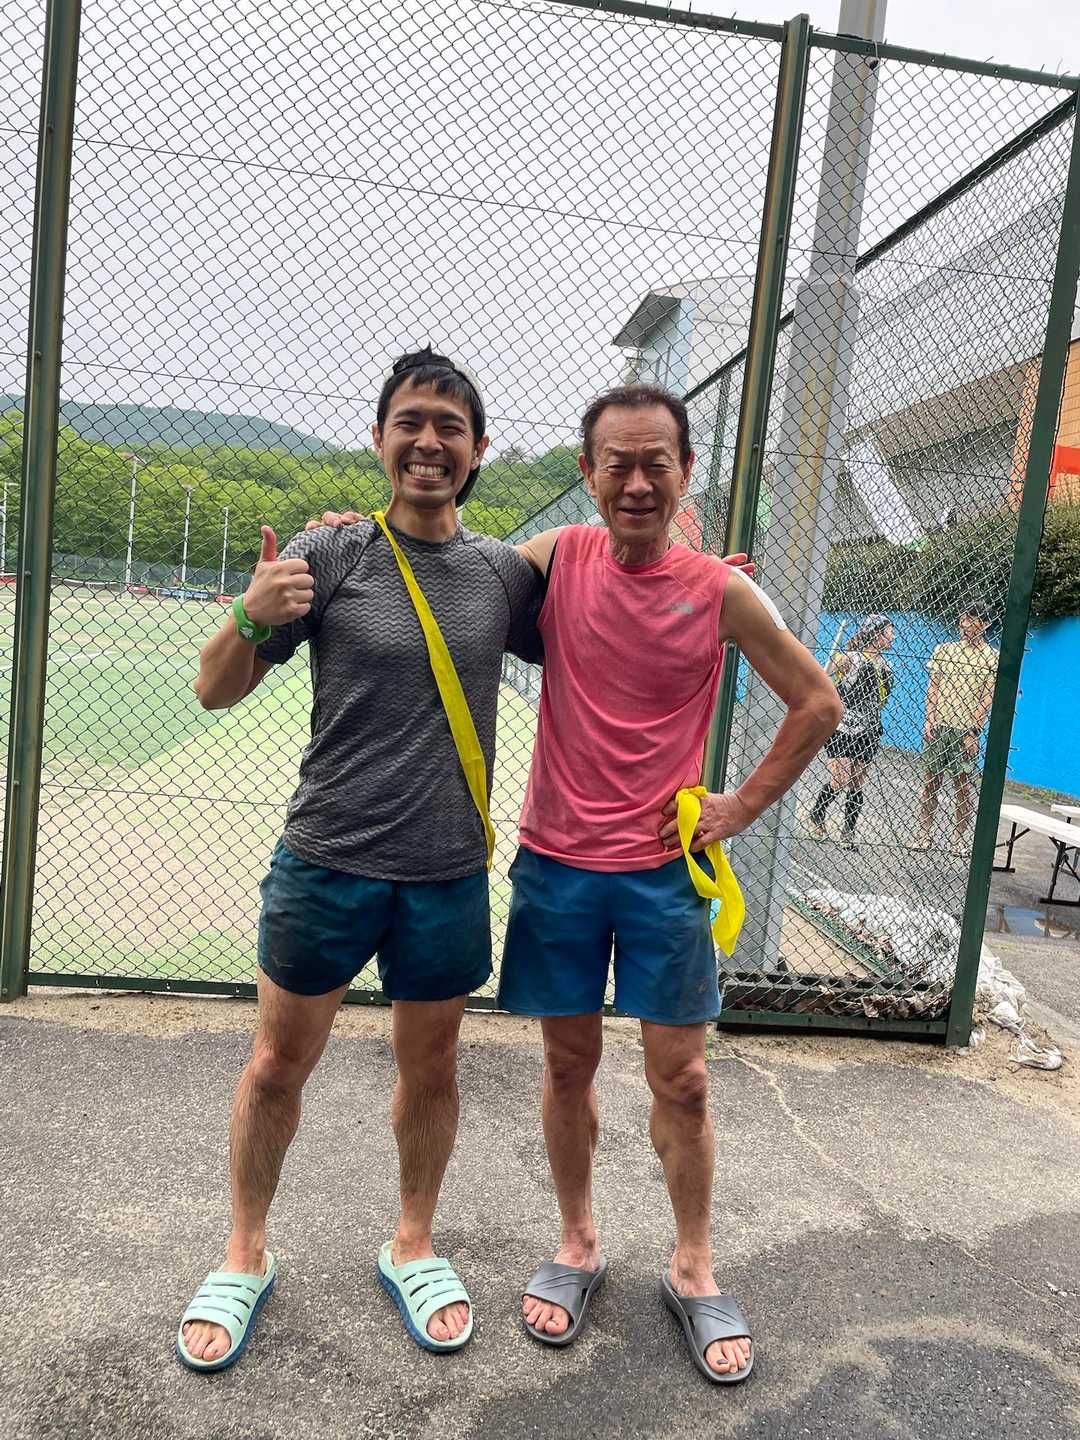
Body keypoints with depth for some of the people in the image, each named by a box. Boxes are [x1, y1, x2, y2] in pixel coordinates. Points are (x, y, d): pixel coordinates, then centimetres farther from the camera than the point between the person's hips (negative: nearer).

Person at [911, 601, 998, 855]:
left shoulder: (993, 658, 2)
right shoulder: (943, 650, 10)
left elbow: (987, 698, -3)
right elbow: (933, 688, 9)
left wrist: (973, 732, -10)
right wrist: (930, 720, -2)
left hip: (966, 731, -2)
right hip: (937, 726, 2)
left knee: (963, 786, 2)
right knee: (930, 780, 4)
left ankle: (960, 838, 10)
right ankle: (924, 832, 10)